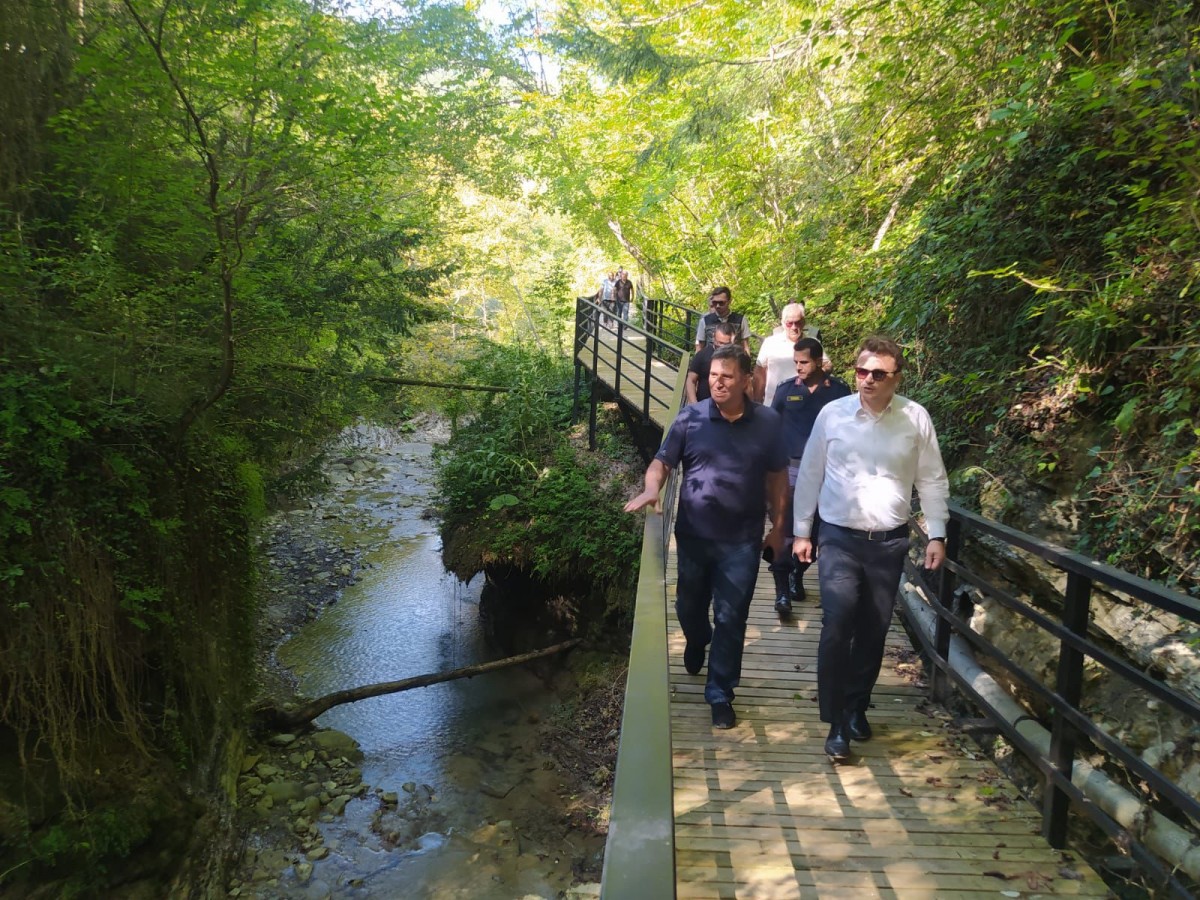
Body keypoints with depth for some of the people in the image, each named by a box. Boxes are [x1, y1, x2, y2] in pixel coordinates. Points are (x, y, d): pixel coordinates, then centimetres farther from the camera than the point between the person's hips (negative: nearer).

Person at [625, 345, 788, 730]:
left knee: (730, 619, 5)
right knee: (689, 607, 20)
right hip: (693, 535, 1)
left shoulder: (767, 422, -4)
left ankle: (720, 694, 20)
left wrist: (777, 526, 5)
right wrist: (652, 489, -24)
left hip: (742, 540, -1)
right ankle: (697, 642, 54)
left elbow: (777, 477, 4)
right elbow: (662, 461, -3)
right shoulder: (690, 417, -6)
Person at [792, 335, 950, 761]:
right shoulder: (832, 414, -5)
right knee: (837, 627, -11)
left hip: (889, 542, 2)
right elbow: (810, 474, 3)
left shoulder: (916, 418, -4)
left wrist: (937, 534, 1)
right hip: (839, 538, -1)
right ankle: (836, 723, 3)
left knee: (873, 631, 13)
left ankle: (857, 707, 34)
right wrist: (801, 531, 4)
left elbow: (932, 480, 5)